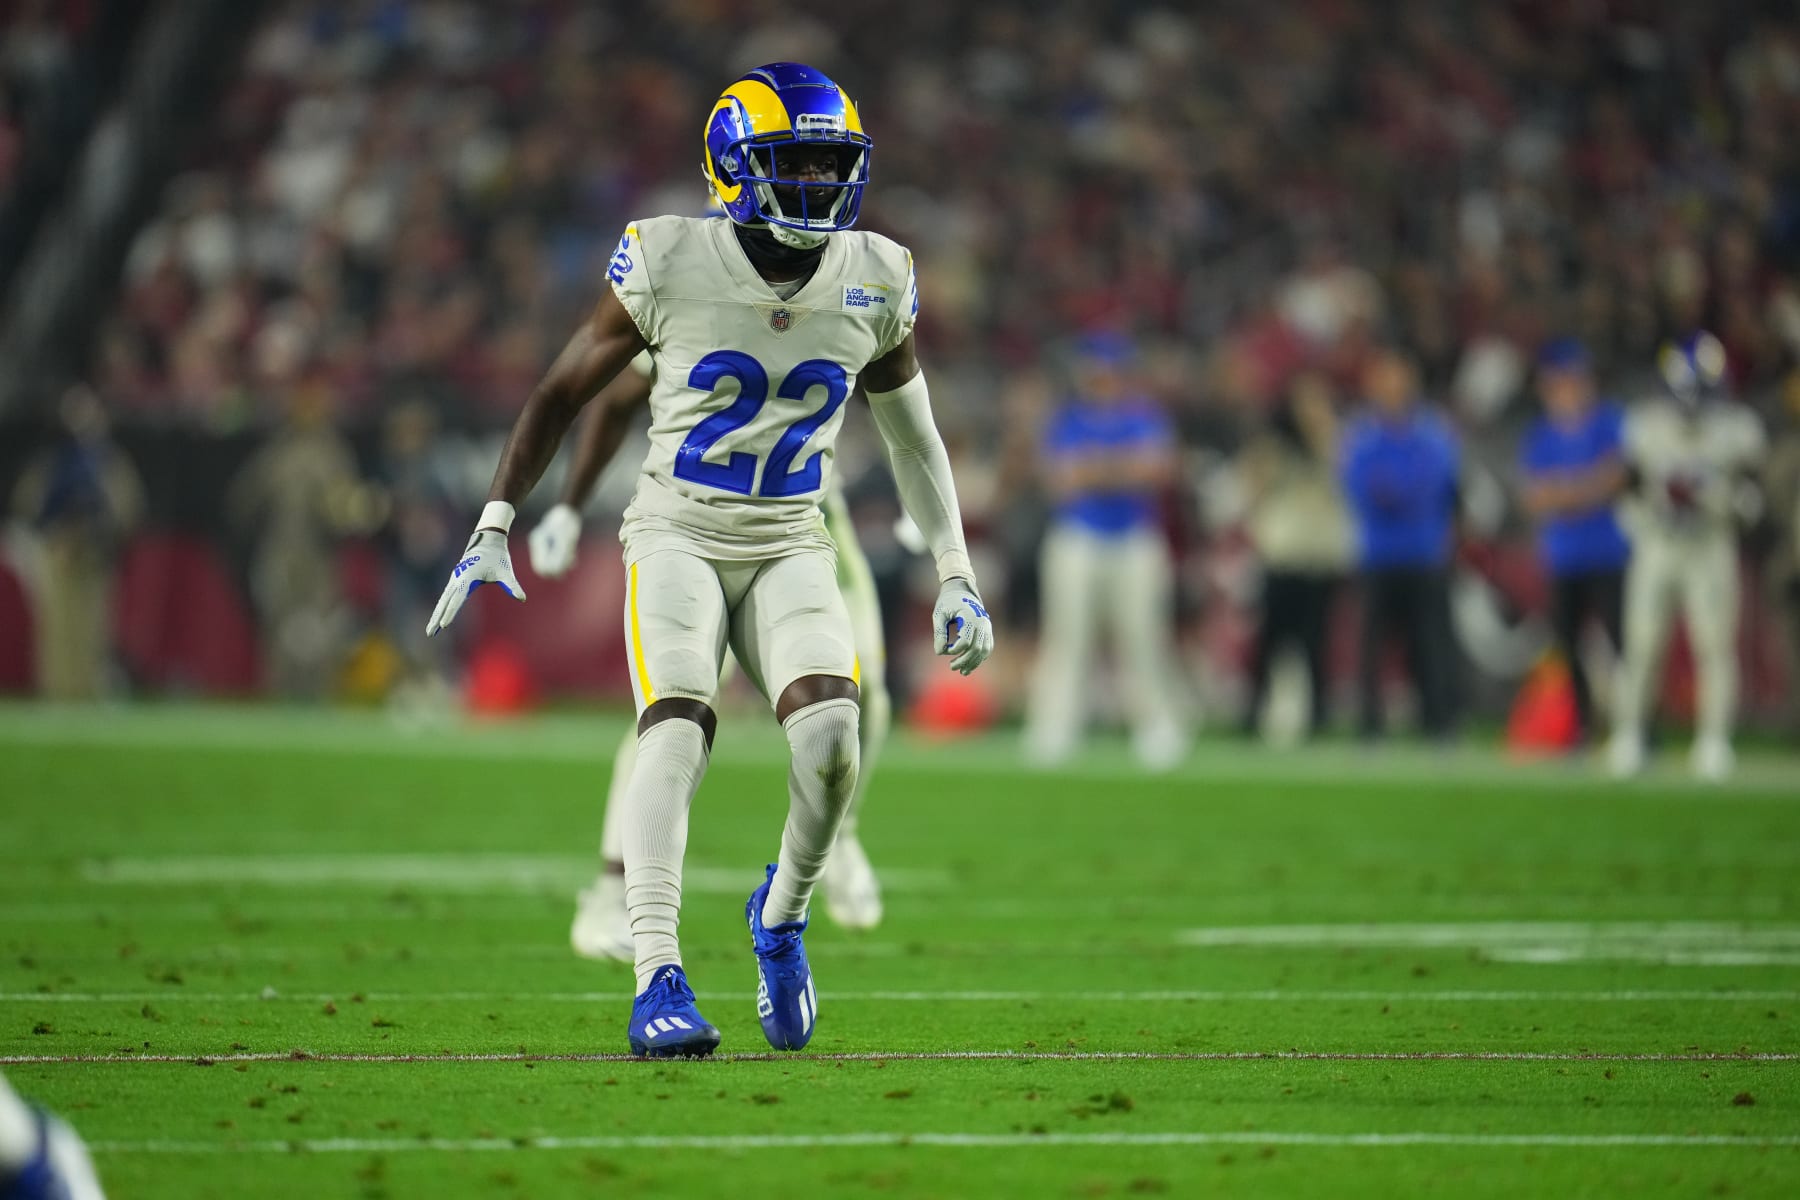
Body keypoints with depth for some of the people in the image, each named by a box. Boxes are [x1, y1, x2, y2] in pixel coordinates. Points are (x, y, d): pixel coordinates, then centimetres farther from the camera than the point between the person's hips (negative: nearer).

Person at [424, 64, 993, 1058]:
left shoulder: (875, 284, 0)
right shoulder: (668, 266, -10)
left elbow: (912, 436, 16)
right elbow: (560, 395, 1)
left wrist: (956, 579, 14)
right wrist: (491, 534, -4)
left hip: (789, 548, 2)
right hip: (677, 536, -2)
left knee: (829, 733, -22)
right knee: (676, 732, -25)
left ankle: (781, 916, 6)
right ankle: (657, 983, -28)